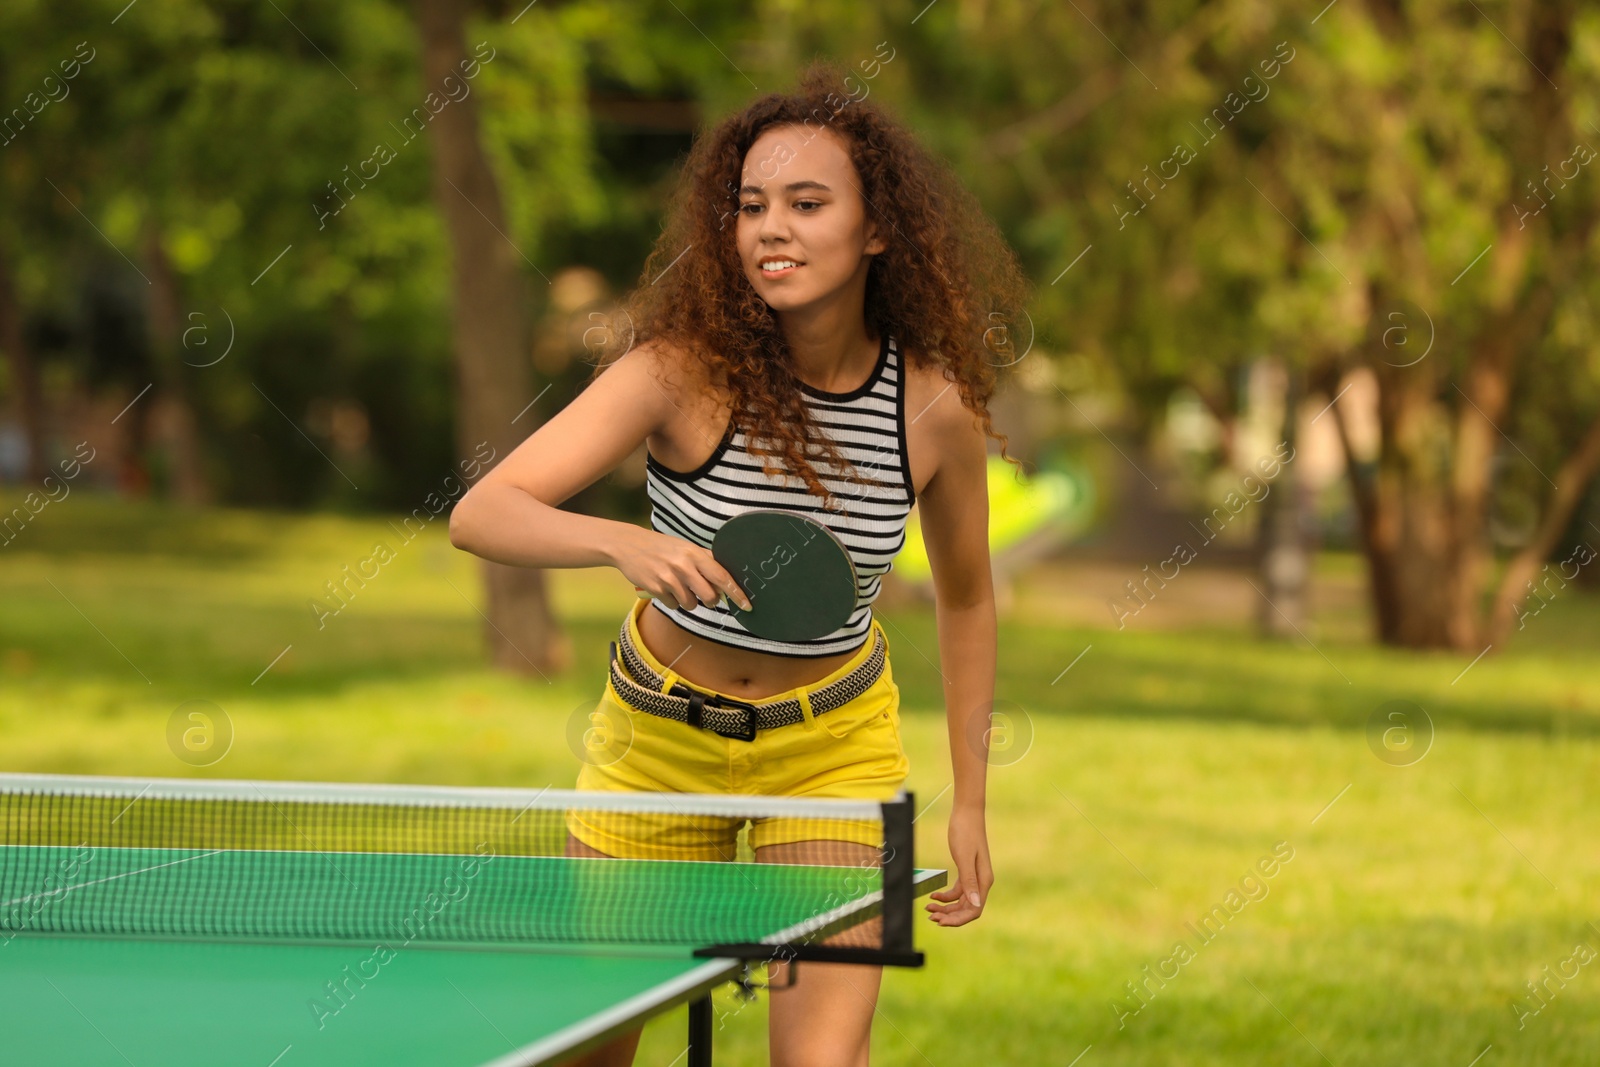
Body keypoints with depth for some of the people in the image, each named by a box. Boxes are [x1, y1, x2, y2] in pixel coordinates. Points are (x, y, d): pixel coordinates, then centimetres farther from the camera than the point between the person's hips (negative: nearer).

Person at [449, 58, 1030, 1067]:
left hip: (835, 745, 0)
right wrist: (623, 543, -49)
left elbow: (966, 595, 3)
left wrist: (970, 802, 4)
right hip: (662, 732, 0)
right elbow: (481, 513, -30)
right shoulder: (682, 368, -23)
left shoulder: (937, 405, -15)